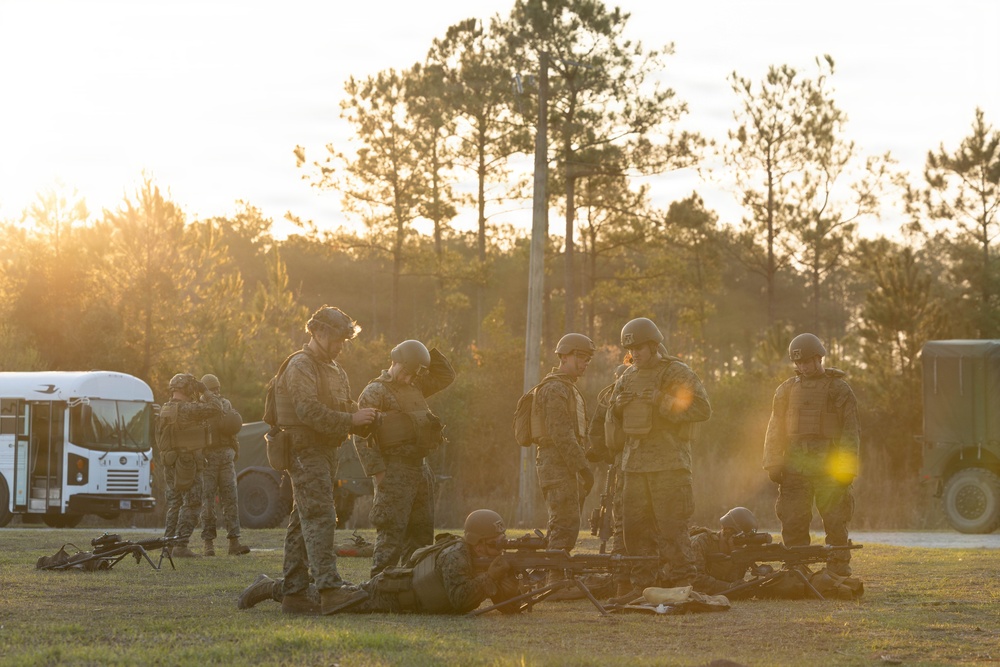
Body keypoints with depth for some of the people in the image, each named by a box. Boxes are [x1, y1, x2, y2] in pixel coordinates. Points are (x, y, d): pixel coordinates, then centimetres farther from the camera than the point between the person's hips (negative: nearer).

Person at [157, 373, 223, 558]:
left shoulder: (164, 410, 10)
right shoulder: (188, 409, -17)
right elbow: (216, 408, -19)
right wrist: (205, 392, -8)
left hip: (170, 463, 8)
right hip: (187, 463, -8)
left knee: (174, 504, 14)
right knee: (191, 504, -4)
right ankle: (181, 545, -9)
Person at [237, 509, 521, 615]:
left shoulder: (490, 561, -10)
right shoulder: (456, 556, -33)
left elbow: (510, 606, -13)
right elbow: (459, 598, -43)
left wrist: (507, 577, -31)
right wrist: (489, 576, -44)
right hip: (389, 593, -7)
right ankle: (270, 587, 25)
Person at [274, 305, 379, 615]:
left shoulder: (334, 370, 22)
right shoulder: (301, 366, -10)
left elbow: (346, 408, 24)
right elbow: (309, 411, -21)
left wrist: (362, 417, 2)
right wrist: (351, 420, -20)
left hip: (326, 450, 10)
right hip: (305, 450, -10)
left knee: (302, 521, 9)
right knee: (319, 517, -18)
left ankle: (293, 593, 11)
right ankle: (330, 588, -27)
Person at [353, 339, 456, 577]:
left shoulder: (416, 387, 15)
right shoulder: (375, 392, -8)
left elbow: (446, 377, 25)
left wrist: (429, 353, 10)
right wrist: (377, 470, -19)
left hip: (421, 468, 8)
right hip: (395, 473, -8)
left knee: (421, 531, 10)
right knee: (392, 531, -12)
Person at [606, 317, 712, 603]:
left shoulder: (677, 373, -4)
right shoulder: (628, 377, 17)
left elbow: (702, 408, -13)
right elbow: (616, 423, 25)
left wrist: (662, 401, -19)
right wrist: (618, 405, 2)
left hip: (669, 462, -7)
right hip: (635, 461, 7)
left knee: (671, 526, -9)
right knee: (635, 526, 7)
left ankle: (681, 584, -6)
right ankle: (643, 585, 13)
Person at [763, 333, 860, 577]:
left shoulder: (839, 389, 5)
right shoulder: (786, 390, 14)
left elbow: (850, 431, 1)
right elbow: (775, 430, 14)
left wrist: (847, 467, -8)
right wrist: (773, 463, 3)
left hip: (829, 466, -3)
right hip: (795, 467, 3)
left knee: (835, 522, -5)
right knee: (792, 523, 2)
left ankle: (838, 572, 0)